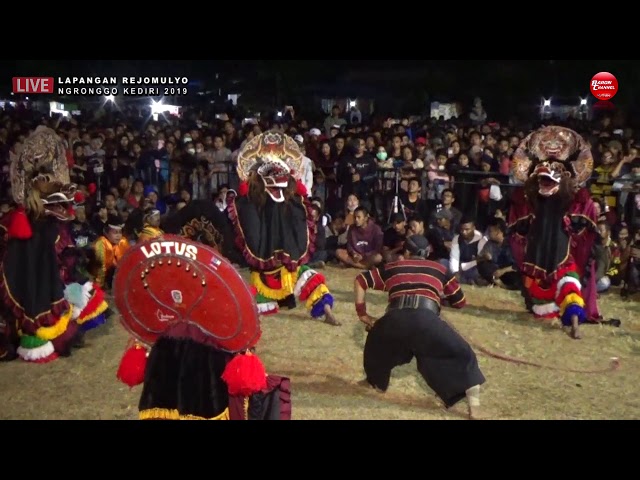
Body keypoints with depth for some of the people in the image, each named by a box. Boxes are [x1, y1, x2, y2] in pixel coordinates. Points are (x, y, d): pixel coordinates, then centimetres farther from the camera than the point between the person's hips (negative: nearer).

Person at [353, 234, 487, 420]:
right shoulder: (440, 270, 26)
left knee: (377, 342, 35)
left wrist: (362, 313, 31)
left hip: (396, 319, 2)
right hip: (426, 319, -1)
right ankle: (474, 406, 1)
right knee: (462, 356, 13)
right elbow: (460, 302, 32)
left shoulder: (392, 268, 28)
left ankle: (376, 381, 51)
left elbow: (360, 280, 28)